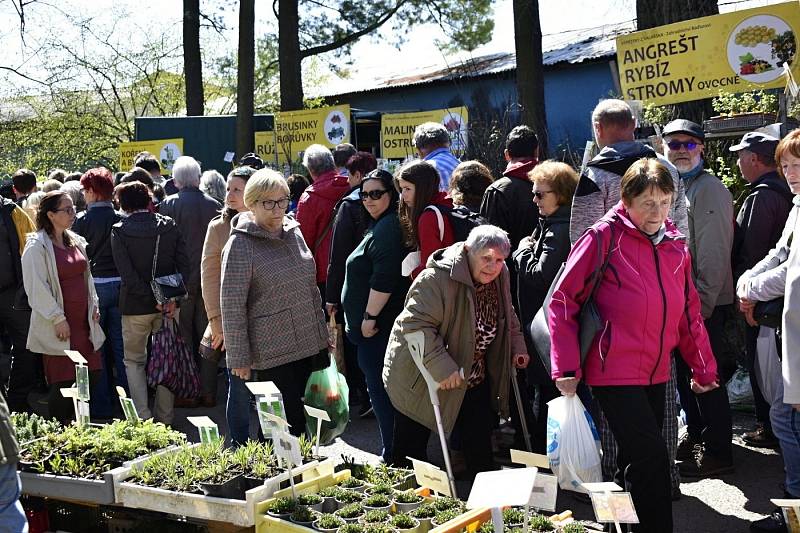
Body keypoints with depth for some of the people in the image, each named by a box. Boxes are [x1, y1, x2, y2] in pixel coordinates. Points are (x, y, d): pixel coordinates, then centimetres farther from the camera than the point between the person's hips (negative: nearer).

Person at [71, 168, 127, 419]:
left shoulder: (82, 221, -9)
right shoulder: (122, 219, -2)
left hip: (93, 286, -3)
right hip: (120, 285, 3)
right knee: (121, 346, 11)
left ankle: (102, 405, 11)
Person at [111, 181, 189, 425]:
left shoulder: (119, 231, -8)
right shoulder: (169, 226, 0)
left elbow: (127, 274, -16)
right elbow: (183, 265, -6)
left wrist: (154, 300, -14)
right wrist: (173, 298, -10)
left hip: (136, 306, -2)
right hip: (169, 305, 3)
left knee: (134, 361, 13)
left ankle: (143, 417, 5)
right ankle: (165, 418, 18)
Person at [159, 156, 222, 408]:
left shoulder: (169, 205, -9)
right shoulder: (214, 205, -1)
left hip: (181, 281, -3)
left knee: (184, 337, 6)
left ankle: (187, 393, 9)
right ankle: (208, 392, 16)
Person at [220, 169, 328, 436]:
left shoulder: (293, 232, 9)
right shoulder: (240, 244, -11)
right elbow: (232, 307, -11)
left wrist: (323, 333, 18)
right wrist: (238, 358, -11)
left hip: (307, 343, 6)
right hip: (272, 353, -6)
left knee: (300, 419, 14)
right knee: (288, 425, -5)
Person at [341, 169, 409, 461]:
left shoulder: (387, 227, -16)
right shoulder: (381, 226, 18)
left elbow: (384, 278, -25)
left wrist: (369, 316, -21)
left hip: (377, 327, -11)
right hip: (380, 324, 11)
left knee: (379, 389, -6)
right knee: (382, 388, 17)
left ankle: (392, 454, 0)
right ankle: (395, 451, 25)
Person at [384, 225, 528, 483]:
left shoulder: (500, 277, -2)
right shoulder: (436, 279, -27)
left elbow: (507, 317, 17)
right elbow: (415, 325, -32)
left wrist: (517, 346, 6)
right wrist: (442, 368, -35)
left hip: (472, 377, 6)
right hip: (419, 379, -6)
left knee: (479, 442, 12)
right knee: (412, 445, 4)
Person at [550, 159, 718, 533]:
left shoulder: (675, 244, 6)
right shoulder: (605, 237, -11)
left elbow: (688, 312, 15)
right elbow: (563, 301, -9)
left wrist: (704, 368, 15)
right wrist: (566, 368, -13)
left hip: (655, 374, 7)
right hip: (614, 371, -6)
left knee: (635, 461, 17)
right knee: (652, 456, -14)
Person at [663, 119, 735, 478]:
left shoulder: (709, 189, -12)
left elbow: (715, 256, -18)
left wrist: (701, 305, -20)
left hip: (704, 304, -8)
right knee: (684, 372, 17)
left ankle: (718, 453, 9)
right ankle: (696, 435, 33)